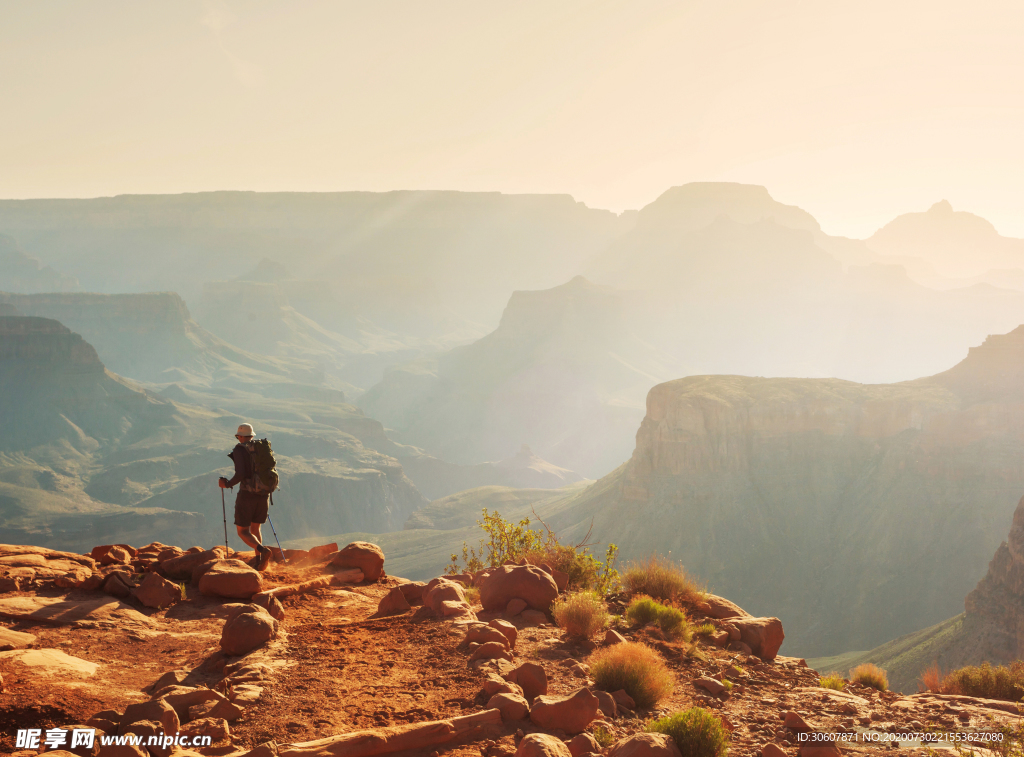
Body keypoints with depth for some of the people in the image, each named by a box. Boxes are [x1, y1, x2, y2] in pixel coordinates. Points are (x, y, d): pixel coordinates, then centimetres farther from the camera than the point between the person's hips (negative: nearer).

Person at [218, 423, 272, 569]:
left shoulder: (239, 449, -7)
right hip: (264, 494, 5)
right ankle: (258, 560, 13)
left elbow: (240, 473, -20)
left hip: (247, 495, -5)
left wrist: (228, 484, -4)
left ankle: (263, 550, -21)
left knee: (242, 531, 4)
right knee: (255, 528, 22)